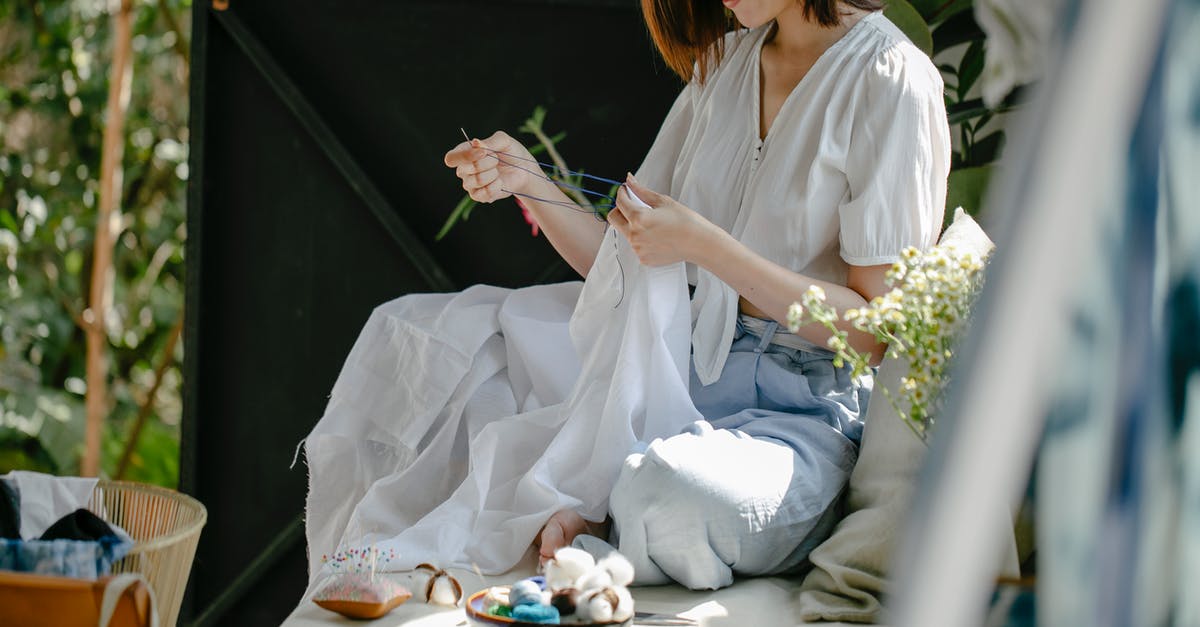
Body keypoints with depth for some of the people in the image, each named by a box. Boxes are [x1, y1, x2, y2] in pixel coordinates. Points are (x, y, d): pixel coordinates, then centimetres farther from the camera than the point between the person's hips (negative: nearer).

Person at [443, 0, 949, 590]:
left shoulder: (891, 78, -12)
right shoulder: (725, 61, 10)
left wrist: (704, 245, -20)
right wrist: (525, 182, -7)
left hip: (810, 406, -7)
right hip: (701, 359, 7)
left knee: (673, 490, -39)